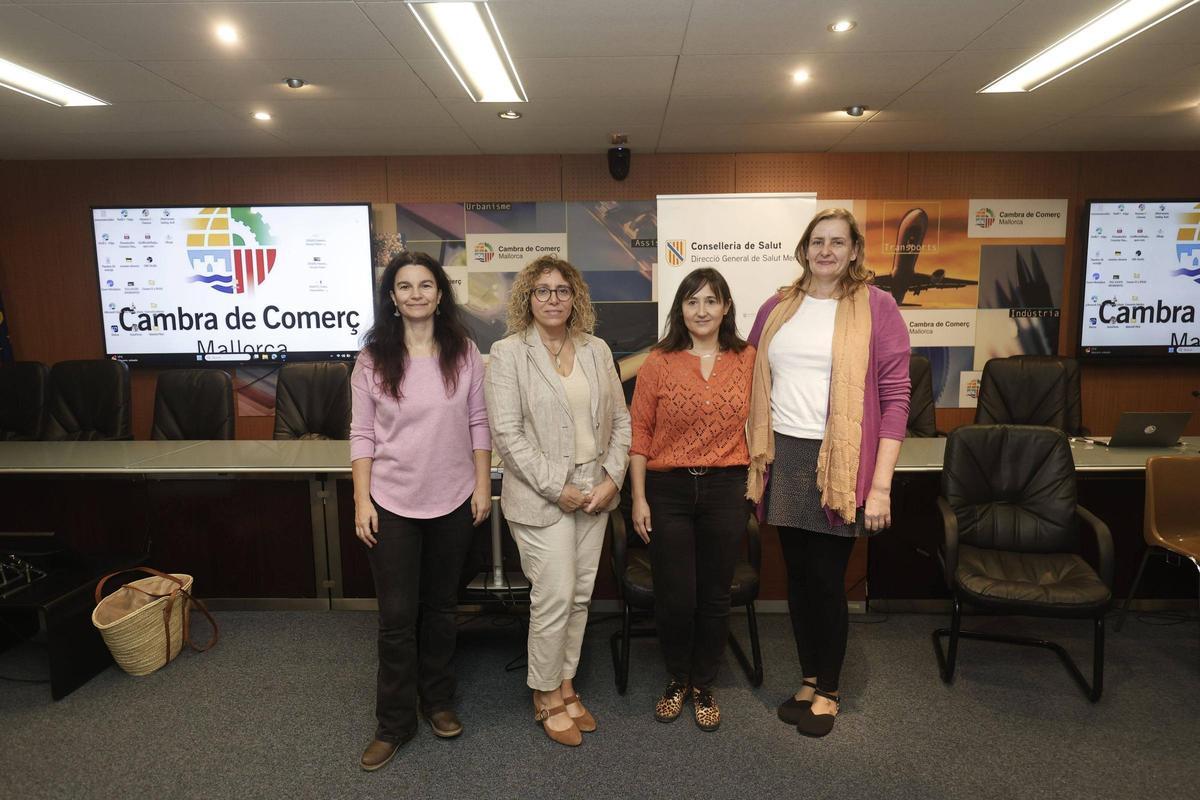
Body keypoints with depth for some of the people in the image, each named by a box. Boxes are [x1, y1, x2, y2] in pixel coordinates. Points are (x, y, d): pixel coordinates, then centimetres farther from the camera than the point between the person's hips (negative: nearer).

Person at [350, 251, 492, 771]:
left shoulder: (464, 352, -2)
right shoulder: (374, 357, -3)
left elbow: (478, 423, 2)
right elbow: (362, 433, -2)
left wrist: (483, 486, -1)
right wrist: (362, 500, -6)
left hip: (452, 500, 1)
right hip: (392, 502, -1)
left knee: (441, 607, 16)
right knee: (396, 616, 6)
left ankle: (438, 700, 36)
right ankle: (394, 723, 24)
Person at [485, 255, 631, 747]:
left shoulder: (596, 350, 7)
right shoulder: (508, 354, -7)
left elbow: (620, 419, 9)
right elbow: (507, 433, -12)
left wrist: (612, 478, -3)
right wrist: (556, 487, -14)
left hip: (594, 491, 5)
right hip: (542, 496, -5)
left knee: (580, 595, 13)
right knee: (555, 597, -1)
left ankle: (566, 684, 32)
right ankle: (546, 698, 22)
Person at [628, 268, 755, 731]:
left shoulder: (747, 359, 2)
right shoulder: (659, 362, -3)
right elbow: (639, 433, -2)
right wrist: (639, 498, -4)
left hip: (726, 489, 2)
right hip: (669, 489, -1)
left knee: (715, 596, 12)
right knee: (674, 597, 5)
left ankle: (703, 686, 34)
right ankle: (677, 680, 33)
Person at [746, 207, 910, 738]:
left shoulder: (876, 307, -3)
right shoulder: (777, 309, 10)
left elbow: (895, 396, -6)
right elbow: (753, 384, 15)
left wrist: (881, 485, -11)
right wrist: (753, 462, 9)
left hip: (839, 464, -4)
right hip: (784, 458, 4)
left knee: (828, 579, 5)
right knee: (797, 575, 13)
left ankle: (828, 690, 28)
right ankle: (808, 678, 33)